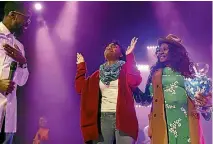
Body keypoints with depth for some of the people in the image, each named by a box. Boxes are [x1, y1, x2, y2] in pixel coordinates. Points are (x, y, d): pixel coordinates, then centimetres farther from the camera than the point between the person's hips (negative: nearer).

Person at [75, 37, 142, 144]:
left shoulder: (125, 68, 5)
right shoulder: (99, 73, 17)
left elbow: (134, 81, -17)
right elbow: (80, 88, 11)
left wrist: (130, 56, -12)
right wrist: (81, 65, 15)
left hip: (123, 117, -3)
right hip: (103, 118, 4)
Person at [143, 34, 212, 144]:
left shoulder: (185, 71, 15)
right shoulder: (157, 73, 14)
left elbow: (195, 94, 14)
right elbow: (149, 96, 6)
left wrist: (203, 100, -7)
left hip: (185, 119, 1)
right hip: (163, 120, -1)